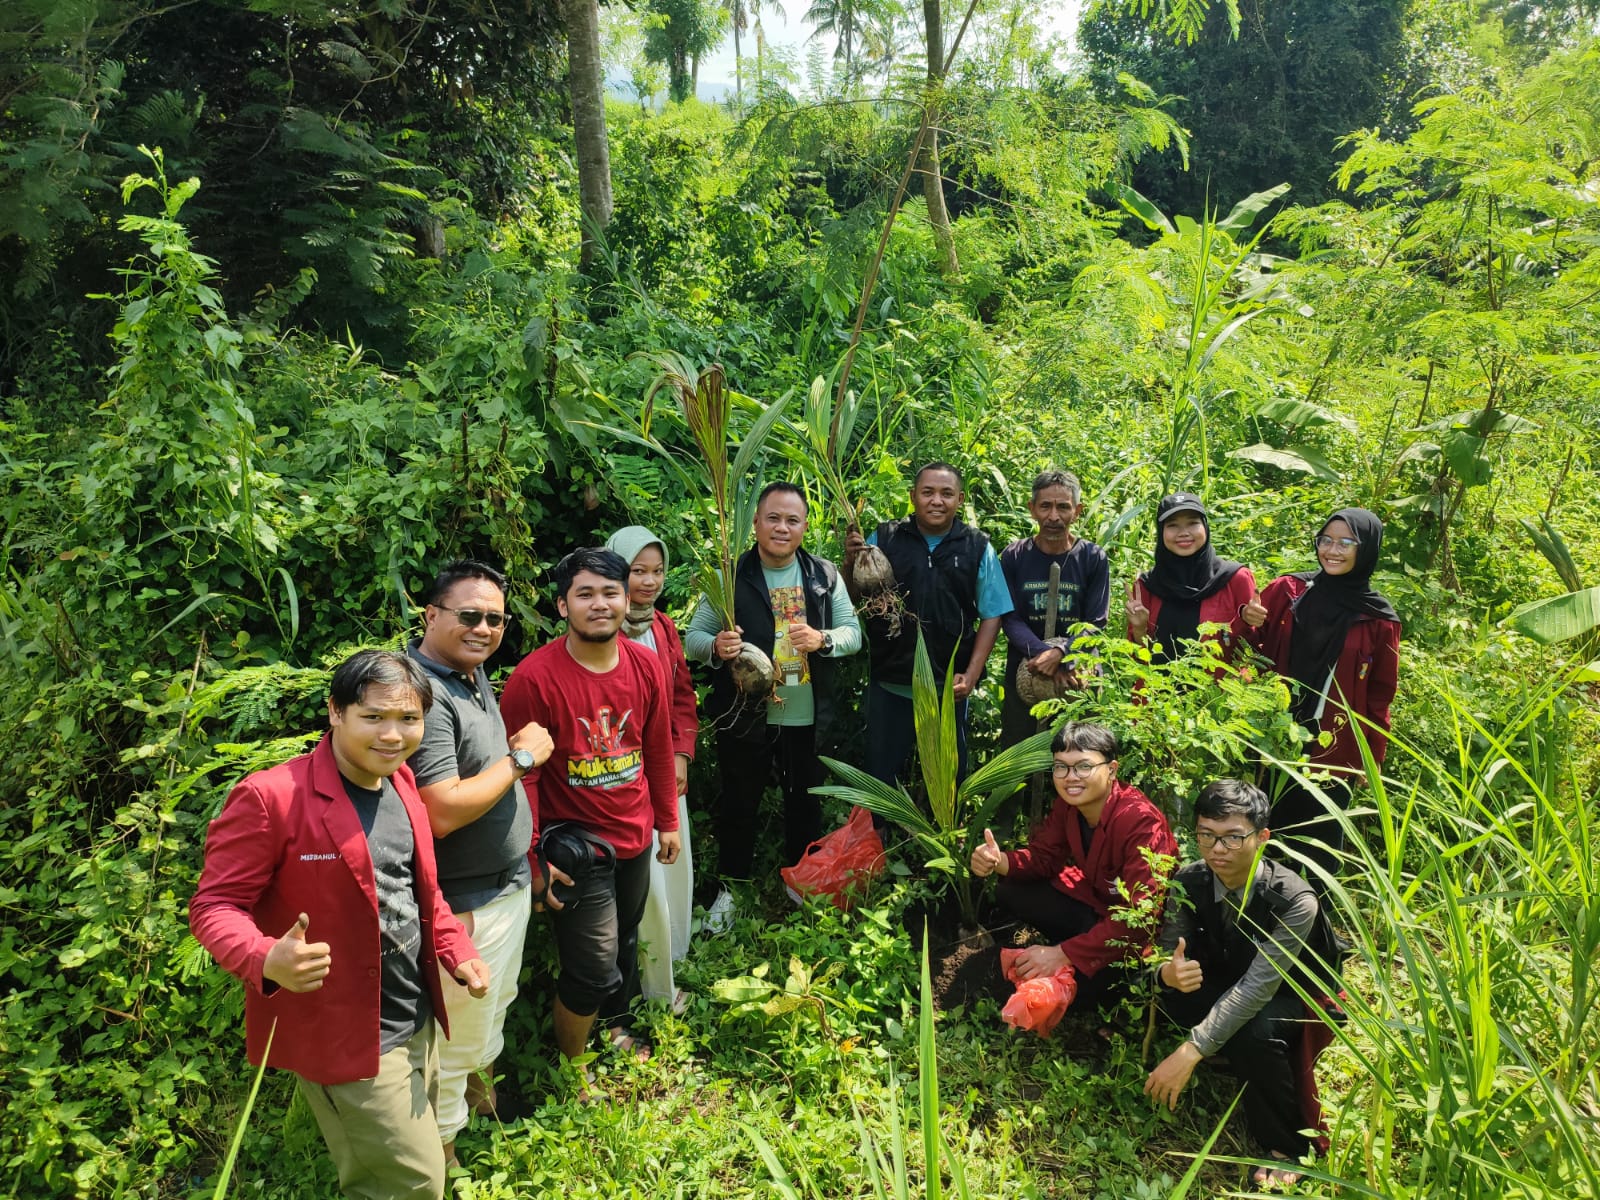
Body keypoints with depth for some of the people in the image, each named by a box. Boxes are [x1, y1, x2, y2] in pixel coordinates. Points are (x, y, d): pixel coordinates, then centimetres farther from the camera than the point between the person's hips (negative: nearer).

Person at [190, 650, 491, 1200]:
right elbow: (215, 906, -18)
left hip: (418, 1024, 8)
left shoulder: (401, 782, 3)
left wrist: (457, 952, 3)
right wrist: (268, 961, -37)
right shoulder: (270, 797, -21)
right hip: (343, 1035, -7)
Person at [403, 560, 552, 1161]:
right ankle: (442, 1152, 32)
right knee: (458, 1032, 10)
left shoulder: (474, 671, 4)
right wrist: (521, 757, -23)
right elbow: (442, 813, -33)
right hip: (464, 903, -9)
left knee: (494, 1005, 29)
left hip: (509, 882, 9)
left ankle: (482, 1090, 53)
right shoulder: (423, 693, -27)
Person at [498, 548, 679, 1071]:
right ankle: (571, 1067, 25)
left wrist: (667, 821, 13)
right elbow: (522, 775, -15)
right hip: (576, 845, -5)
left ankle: (616, 1028, 50)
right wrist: (533, 860, -12)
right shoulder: (534, 678, -19)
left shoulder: (645, 664, -3)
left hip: (635, 835, 6)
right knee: (594, 968, -2)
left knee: (626, 942, 23)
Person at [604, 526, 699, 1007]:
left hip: (668, 772, 7)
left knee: (676, 872, 15)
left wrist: (681, 755, 2)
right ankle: (659, 991, 18)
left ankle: (671, 963, 35)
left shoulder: (664, 628, 8)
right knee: (646, 885, 0)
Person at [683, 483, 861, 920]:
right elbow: (694, 636, -4)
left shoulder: (825, 575, 0)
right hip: (745, 717, -2)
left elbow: (853, 632, 2)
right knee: (739, 805, 12)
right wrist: (716, 646, -28)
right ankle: (731, 888, 31)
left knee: (806, 802, 18)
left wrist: (823, 640, -20)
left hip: (807, 719, 2)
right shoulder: (730, 576, -6)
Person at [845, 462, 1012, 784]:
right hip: (889, 685, 0)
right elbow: (852, 601, 1)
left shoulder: (978, 549, -1)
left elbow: (991, 616, 1)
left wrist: (971, 675, -7)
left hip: (949, 688, 0)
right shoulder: (883, 539, -2)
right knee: (880, 775, 12)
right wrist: (850, 564, -19)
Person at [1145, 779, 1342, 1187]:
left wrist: (1190, 1052, -43)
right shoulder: (1189, 882, -19)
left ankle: (1288, 1146, -9)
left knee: (1255, 1032, -37)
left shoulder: (1295, 902, -32)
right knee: (1161, 988, -25)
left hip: (1293, 997, -4)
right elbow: (1168, 953, -13)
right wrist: (1168, 972, -41)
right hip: (1228, 982, 4)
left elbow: (1257, 988, -37)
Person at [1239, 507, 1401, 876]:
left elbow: (1380, 697, 3)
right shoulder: (1286, 591, 1)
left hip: (1333, 750, -1)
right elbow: (1254, 651, 8)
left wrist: (1372, 757, 2)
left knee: (1320, 844, 7)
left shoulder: (1378, 620, -2)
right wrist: (1247, 624, -13)